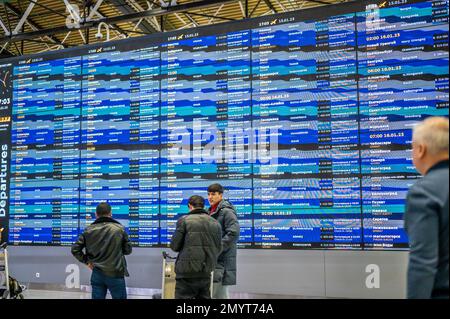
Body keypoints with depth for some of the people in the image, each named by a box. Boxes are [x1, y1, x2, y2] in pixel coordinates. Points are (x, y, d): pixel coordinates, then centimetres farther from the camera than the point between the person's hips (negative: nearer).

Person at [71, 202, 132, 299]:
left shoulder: (88, 230, -4)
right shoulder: (119, 229, -9)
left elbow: (75, 250, -2)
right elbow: (128, 250, 0)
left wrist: (86, 261, 8)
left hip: (97, 274, 2)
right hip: (115, 274, -2)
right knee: (120, 297, 11)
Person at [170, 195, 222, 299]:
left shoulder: (184, 220, -7)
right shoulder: (215, 223, 8)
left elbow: (174, 246, -5)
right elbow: (218, 248, 9)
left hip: (187, 272, -5)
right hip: (206, 274, 5)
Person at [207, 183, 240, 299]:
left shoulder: (227, 211, -10)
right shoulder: (211, 211, 18)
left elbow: (233, 233, -20)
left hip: (223, 259, -9)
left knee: (220, 294, -8)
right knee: (214, 293, 13)